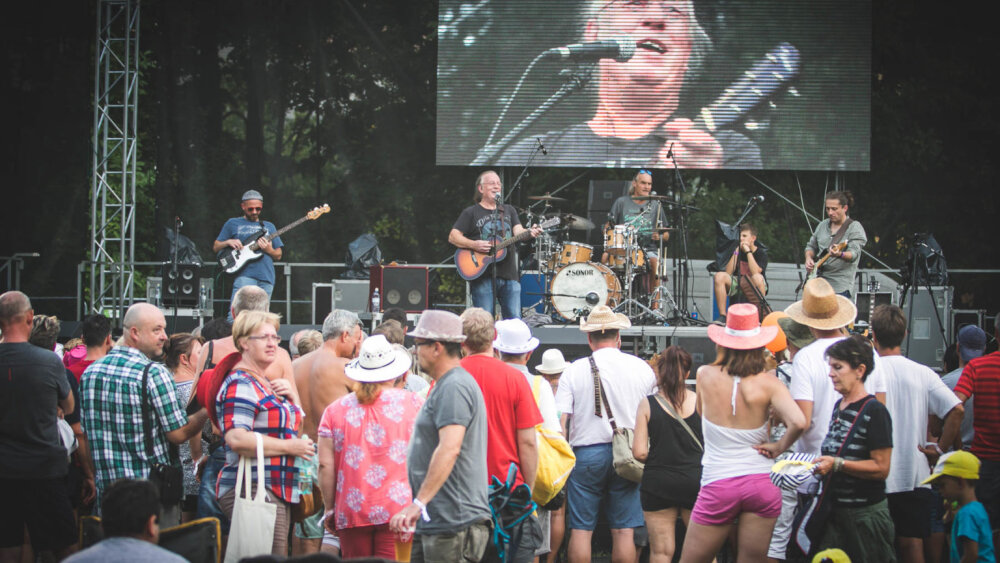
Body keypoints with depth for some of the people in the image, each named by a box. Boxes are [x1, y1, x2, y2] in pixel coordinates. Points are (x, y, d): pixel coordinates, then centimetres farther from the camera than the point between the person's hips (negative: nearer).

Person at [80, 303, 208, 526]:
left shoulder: (90, 372, 7)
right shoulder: (154, 374, -14)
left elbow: (83, 432, 14)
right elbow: (178, 434, -13)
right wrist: (206, 413, 1)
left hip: (106, 489, 6)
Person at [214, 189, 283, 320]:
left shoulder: (269, 226, 23)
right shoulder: (232, 224, 14)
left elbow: (278, 255, 20)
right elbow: (215, 247, 16)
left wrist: (269, 250, -2)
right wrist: (228, 242, -5)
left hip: (267, 279, 4)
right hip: (245, 275, -3)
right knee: (236, 314, -18)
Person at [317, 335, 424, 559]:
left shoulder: (335, 410, 8)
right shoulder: (412, 403, 4)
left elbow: (325, 465, 3)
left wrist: (330, 507, 12)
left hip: (352, 513, 2)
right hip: (399, 507, -2)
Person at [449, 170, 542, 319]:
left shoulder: (509, 210, 18)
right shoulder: (471, 213, 5)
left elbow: (518, 232, 5)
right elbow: (453, 237, 0)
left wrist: (530, 233, -17)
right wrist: (473, 245, -16)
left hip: (509, 274, 4)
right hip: (483, 277, -4)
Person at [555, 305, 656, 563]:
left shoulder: (574, 371, -3)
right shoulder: (642, 369, 4)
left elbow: (560, 421, -7)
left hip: (586, 453, -2)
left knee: (581, 529, 2)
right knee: (623, 530, 3)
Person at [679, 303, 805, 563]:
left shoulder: (705, 375, -1)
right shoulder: (767, 383, -5)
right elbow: (798, 422, -19)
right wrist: (779, 446, -3)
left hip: (718, 485, -1)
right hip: (762, 481, 1)